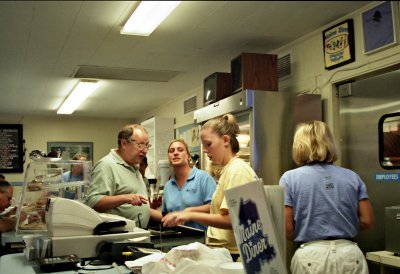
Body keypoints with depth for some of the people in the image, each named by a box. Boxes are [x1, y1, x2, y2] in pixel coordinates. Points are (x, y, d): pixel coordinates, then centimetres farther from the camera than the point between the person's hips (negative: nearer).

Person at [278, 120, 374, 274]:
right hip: (350, 255, 2)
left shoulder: (290, 178, -4)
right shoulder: (352, 177, 4)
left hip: (311, 256, -2)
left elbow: (286, 229, -8)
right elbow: (367, 221, 4)